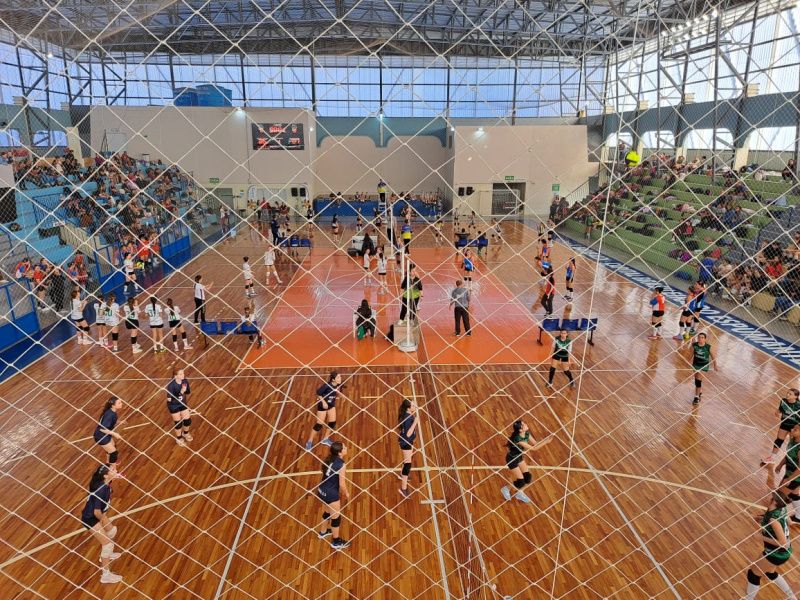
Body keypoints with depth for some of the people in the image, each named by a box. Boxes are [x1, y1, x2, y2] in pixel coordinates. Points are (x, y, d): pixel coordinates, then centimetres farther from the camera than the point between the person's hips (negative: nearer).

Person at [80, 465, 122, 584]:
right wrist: (104, 520, -13)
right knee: (108, 544, -5)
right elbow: (97, 512, -29)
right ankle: (106, 575, 7)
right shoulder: (101, 490, -34)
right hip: (90, 518, -9)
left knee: (112, 531, 26)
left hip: (97, 514, 9)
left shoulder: (105, 484, -9)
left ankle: (105, 555, 49)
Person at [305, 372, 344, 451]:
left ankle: (326, 439, 31)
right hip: (323, 405, -6)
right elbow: (318, 393, -20)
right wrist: (323, 402, -21)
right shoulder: (327, 385, -30)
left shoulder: (339, 385, -14)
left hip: (331, 405, 6)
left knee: (332, 423, 8)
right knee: (319, 425, 0)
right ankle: (309, 442, 17)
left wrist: (337, 395, -18)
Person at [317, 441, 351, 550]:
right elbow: (342, 484, -18)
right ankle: (336, 542, 30)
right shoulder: (341, 465, -24)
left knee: (328, 511, 31)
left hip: (322, 490, 8)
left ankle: (323, 532, 53)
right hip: (331, 494, -8)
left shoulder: (329, 459, 0)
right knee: (336, 516, 13)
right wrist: (346, 493, 3)